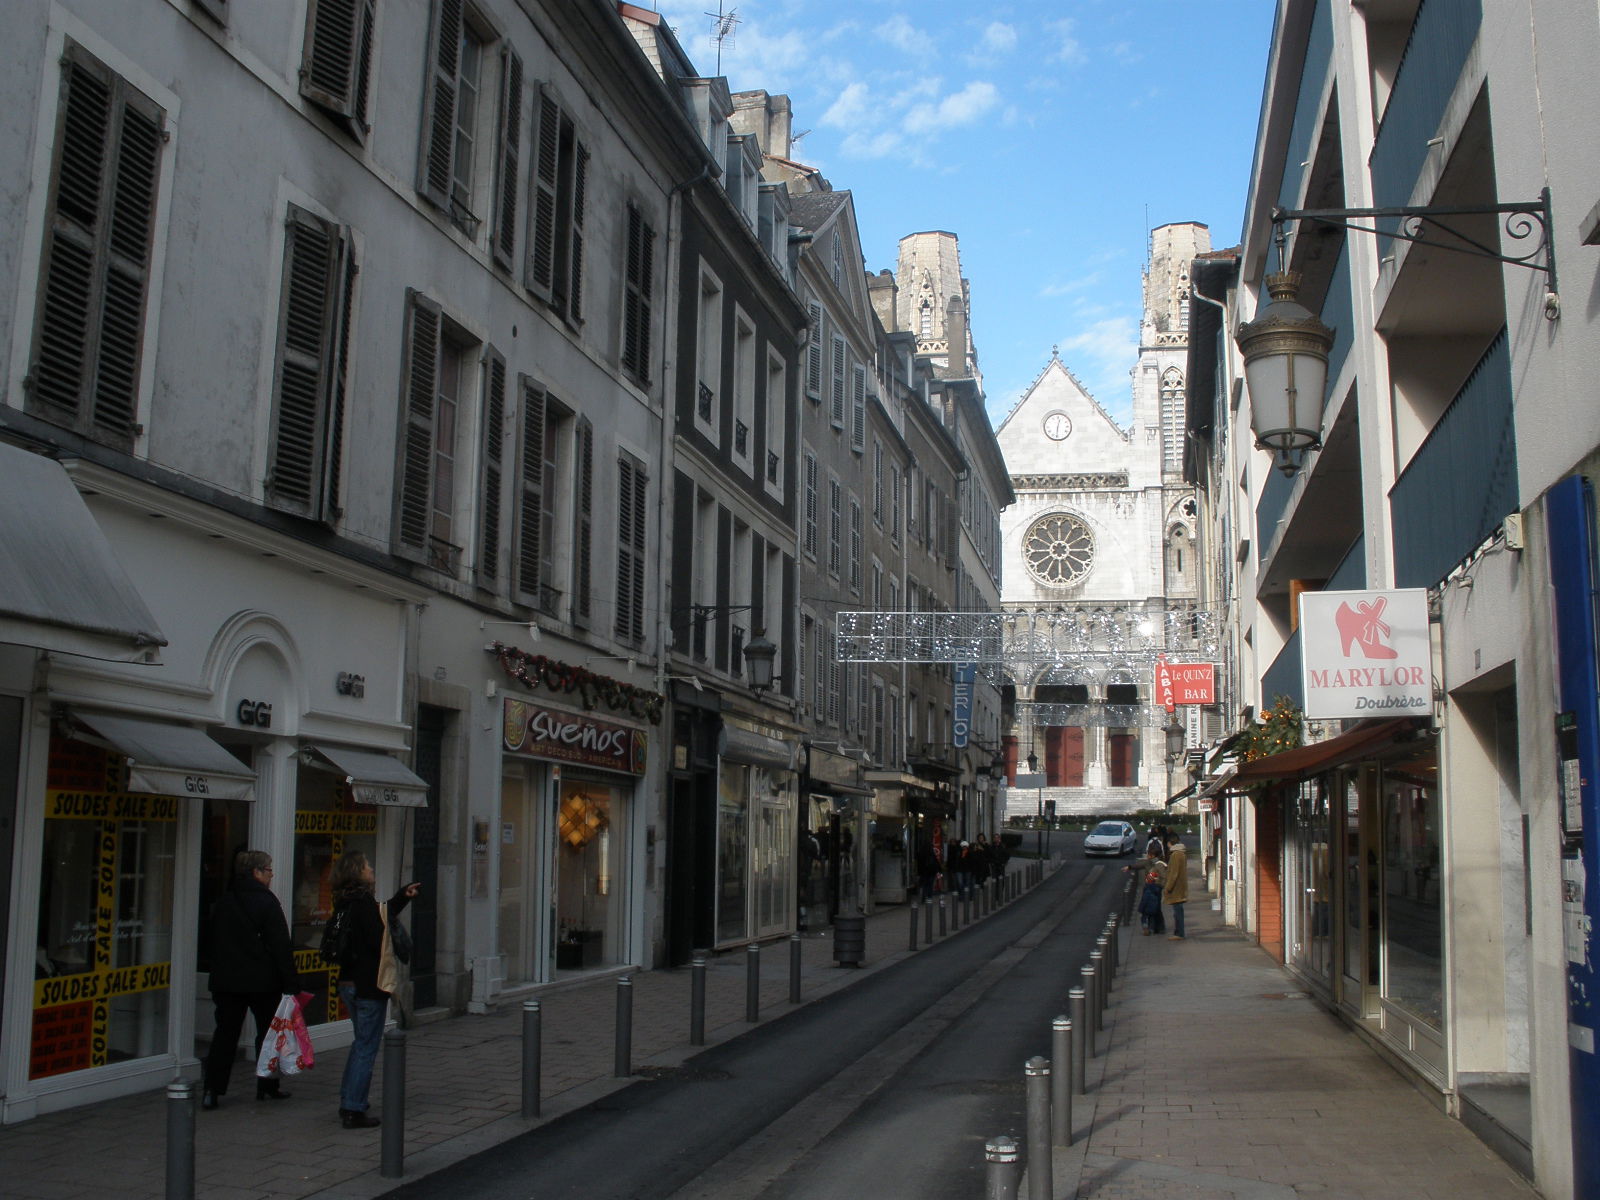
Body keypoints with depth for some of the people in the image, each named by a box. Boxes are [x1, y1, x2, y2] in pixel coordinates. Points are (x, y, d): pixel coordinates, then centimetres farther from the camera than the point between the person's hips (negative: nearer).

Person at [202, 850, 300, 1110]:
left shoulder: (223, 902, 7)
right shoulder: (266, 901, -12)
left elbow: (214, 942, 13)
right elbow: (281, 946, -14)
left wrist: (218, 976, 19)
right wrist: (291, 983, -12)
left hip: (227, 980, 5)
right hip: (263, 981, -5)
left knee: (225, 1033, 7)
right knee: (268, 1032, 10)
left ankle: (211, 1090, -1)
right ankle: (267, 1086, 17)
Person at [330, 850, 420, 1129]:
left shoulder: (346, 902, 9)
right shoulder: (364, 903, -20)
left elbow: (381, 916, 21)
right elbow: (379, 940, -23)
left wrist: (403, 896, 19)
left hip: (348, 983, 9)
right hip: (369, 984, -9)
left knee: (361, 1042, 22)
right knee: (366, 1047, -1)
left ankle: (349, 1103, 27)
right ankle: (353, 1111, 3)